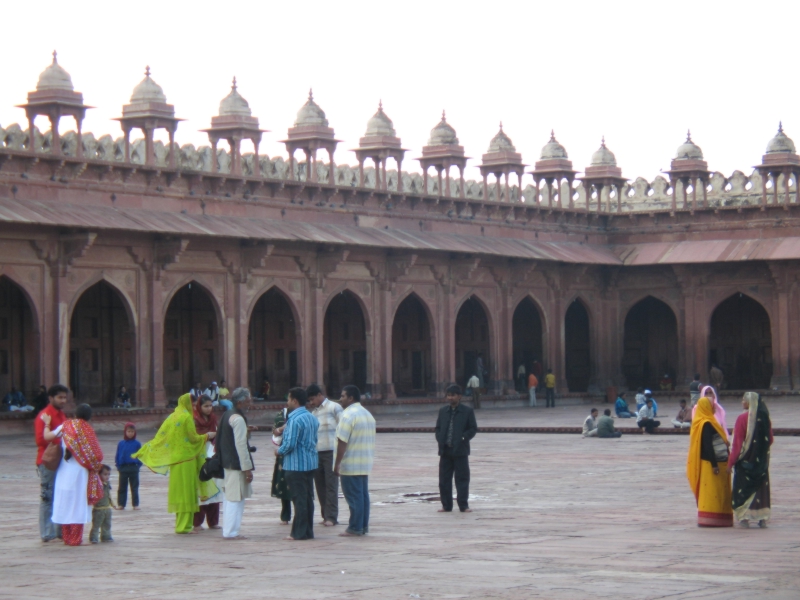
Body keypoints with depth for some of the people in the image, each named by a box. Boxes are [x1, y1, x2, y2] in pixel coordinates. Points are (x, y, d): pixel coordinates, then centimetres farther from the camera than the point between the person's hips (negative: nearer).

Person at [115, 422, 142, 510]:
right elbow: (117, 456, 6)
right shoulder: (121, 443, 2)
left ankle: (135, 504, 9)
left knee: (134, 487, 4)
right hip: (123, 468, 2)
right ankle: (121, 504, 13)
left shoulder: (137, 444, -2)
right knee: (122, 487, 7)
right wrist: (118, 466, -1)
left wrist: (138, 465, -6)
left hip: (134, 467, -1)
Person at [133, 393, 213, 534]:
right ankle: (184, 526, -5)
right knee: (186, 492, -5)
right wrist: (207, 436, 8)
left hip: (174, 460, 8)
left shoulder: (172, 417, 10)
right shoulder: (186, 418, -11)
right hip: (186, 460, -8)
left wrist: (143, 451, 15)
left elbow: (160, 436, 9)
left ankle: (180, 524, 15)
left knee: (179, 492, 11)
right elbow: (193, 438, -11)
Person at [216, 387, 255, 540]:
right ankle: (231, 532, -5)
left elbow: (221, 440, 21)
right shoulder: (238, 419, -17)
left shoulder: (227, 415, 13)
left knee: (229, 497, 15)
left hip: (227, 463, 10)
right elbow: (241, 445, -20)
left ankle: (228, 529, 20)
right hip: (236, 464, -10)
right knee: (236, 498, -6)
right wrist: (247, 468, -18)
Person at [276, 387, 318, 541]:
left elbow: (290, 444, -23)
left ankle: (299, 533, 0)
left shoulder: (295, 420, -18)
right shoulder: (312, 418, 10)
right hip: (310, 463, 9)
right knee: (308, 498, 11)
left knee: (299, 499, -4)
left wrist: (279, 451, -3)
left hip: (296, 465, -9)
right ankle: (308, 531, 15)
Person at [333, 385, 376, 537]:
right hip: (365, 464, 9)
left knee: (354, 496, -5)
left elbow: (342, 442, -19)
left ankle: (355, 528, -2)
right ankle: (364, 526, 14)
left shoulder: (348, 415, -15)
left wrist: (337, 463, -15)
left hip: (351, 464, -9)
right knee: (363, 495, 11)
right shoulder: (367, 414, 15)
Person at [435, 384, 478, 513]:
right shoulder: (443, 411, 11)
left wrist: (463, 438, -13)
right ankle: (446, 505, 12)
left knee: (462, 478, 0)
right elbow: (438, 427, 15)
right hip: (445, 450, 4)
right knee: (444, 479, 5)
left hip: (460, 450, -4)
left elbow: (473, 429, 0)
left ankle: (463, 505, 5)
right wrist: (440, 440, -1)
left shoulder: (467, 411, -1)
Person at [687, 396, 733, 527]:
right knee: (711, 491, -7)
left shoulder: (701, 423, 14)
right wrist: (714, 464, -21)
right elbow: (708, 446, -21)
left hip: (708, 463, 10)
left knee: (708, 492, 11)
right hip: (710, 463, -10)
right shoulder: (706, 424, -17)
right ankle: (709, 519, -6)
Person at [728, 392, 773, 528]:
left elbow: (737, 442, -13)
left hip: (745, 460, -5)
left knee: (744, 488, 2)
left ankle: (745, 517, -3)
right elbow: (770, 440, 9)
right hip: (762, 460, 5)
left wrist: (731, 462, -9)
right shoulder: (765, 418, 2)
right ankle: (762, 518, 9)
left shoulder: (742, 418, -13)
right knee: (761, 487, 10)